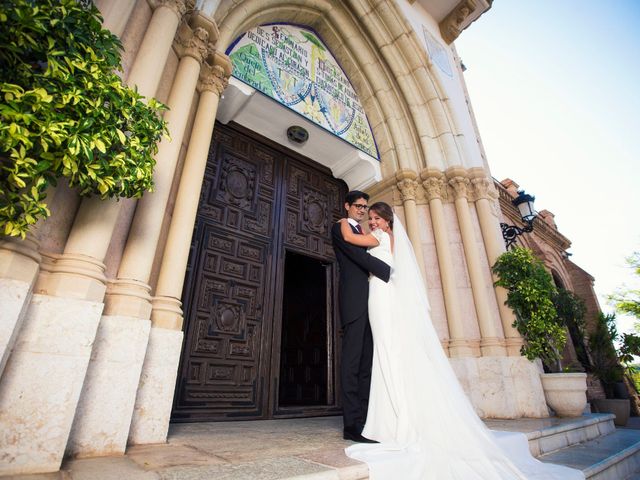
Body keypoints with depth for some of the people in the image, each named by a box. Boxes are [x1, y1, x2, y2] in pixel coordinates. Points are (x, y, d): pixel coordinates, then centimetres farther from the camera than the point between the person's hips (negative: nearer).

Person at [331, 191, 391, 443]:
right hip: (354, 298, -8)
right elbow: (359, 256, -10)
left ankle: (365, 419, 11)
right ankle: (352, 424, -5)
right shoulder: (340, 228, 3)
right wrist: (391, 272, -10)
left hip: (370, 299, 8)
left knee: (367, 362, 6)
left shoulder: (364, 234, 28)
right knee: (352, 361, -9)